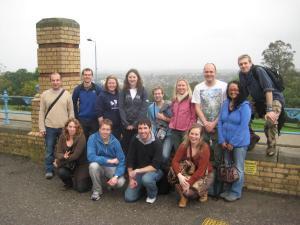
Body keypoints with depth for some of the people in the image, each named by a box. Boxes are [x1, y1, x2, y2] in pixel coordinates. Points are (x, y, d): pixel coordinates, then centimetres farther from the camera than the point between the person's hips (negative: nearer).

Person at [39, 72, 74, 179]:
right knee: (49, 150, 7)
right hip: (49, 127, 0)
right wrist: (41, 127, -4)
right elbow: (41, 112, 1)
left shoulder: (67, 94, 0)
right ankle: (49, 170, 20)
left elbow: (71, 111, 2)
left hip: (64, 127, 0)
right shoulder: (45, 94, 1)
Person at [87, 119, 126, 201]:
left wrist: (116, 176, -28)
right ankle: (97, 190, -8)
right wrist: (109, 160, -28)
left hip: (112, 168, 0)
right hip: (99, 167, 0)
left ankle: (109, 182, 12)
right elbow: (91, 157, -26)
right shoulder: (93, 138, -15)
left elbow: (121, 161, -13)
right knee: (93, 165, -34)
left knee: (120, 182, -27)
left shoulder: (115, 142, -11)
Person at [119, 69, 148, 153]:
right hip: (126, 125, 1)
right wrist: (126, 124, -10)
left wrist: (135, 124, -11)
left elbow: (144, 109, -5)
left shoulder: (143, 91, 3)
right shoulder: (123, 91, 6)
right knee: (125, 146, 5)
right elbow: (121, 108, -1)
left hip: (139, 125, -1)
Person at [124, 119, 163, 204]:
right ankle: (142, 187, 21)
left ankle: (152, 194, -4)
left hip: (154, 170, -3)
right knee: (129, 198, -9)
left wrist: (138, 171, -28)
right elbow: (130, 161, -5)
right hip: (138, 172, 3)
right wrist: (131, 178, -11)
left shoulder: (156, 143, -19)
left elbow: (155, 166, -24)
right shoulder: (134, 141, -8)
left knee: (146, 178, -38)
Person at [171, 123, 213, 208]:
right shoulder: (184, 145, -13)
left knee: (188, 191, -25)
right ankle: (183, 197, 4)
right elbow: (175, 161, -19)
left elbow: (201, 170, -27)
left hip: (204, 175, -3)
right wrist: (180, 175, -36)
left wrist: (189, 183, -32)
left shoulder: (205, 148, -24)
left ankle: (203, 192, 8)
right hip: (190, 172, 3)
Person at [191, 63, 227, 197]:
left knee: (218, 157, -1)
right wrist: (206, 123, -7)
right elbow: (197, 107, 3)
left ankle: (217, 187, 10)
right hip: (202, 126, 2)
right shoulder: (198, 87, 6)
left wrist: (214, 123, -8)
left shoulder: (223, 86, -3)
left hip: (218, 126, -2)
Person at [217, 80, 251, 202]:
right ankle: (228, 190, 29)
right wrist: (222, 140, -5)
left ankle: (236, 192, 19)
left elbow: (243, 126, -17)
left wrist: (233, 143, -15)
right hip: (226, 142, 6)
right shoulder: (225, 104, 5)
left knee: (238, 168, 6)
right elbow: (220, 122, 3)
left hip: (240, 142, -5)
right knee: (227, 166, 14)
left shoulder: (244, 106, -12)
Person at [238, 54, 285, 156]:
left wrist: (269, 109, -36)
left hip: (274, 98, -7)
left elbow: (268, 90, -30)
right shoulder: (241, 74, -3)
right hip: (259, 101, 7)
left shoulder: (258, 70, -22)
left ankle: (271, 145, -7)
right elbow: (244, 93, 6)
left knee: (271, 120, -31)